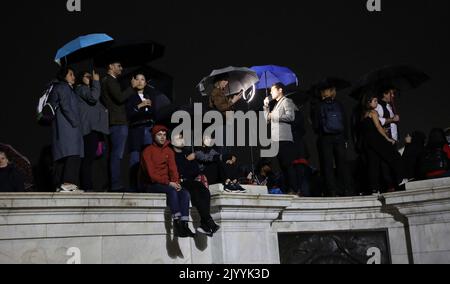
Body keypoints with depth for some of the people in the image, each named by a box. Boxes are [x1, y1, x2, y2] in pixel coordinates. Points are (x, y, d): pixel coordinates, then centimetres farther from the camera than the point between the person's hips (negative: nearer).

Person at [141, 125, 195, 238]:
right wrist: (168, 183, -22)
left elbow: (173, 169, 6)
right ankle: (177, 223, -37)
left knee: (185, 193, -21)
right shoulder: (148, 151, -4)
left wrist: (176, 182, -15)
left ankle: (184, 225, -29)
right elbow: (151, 174, -13)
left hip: (167, 184, 5)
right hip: (152, 185, -5)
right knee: (171, 190, -33)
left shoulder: (169, 151, 14)